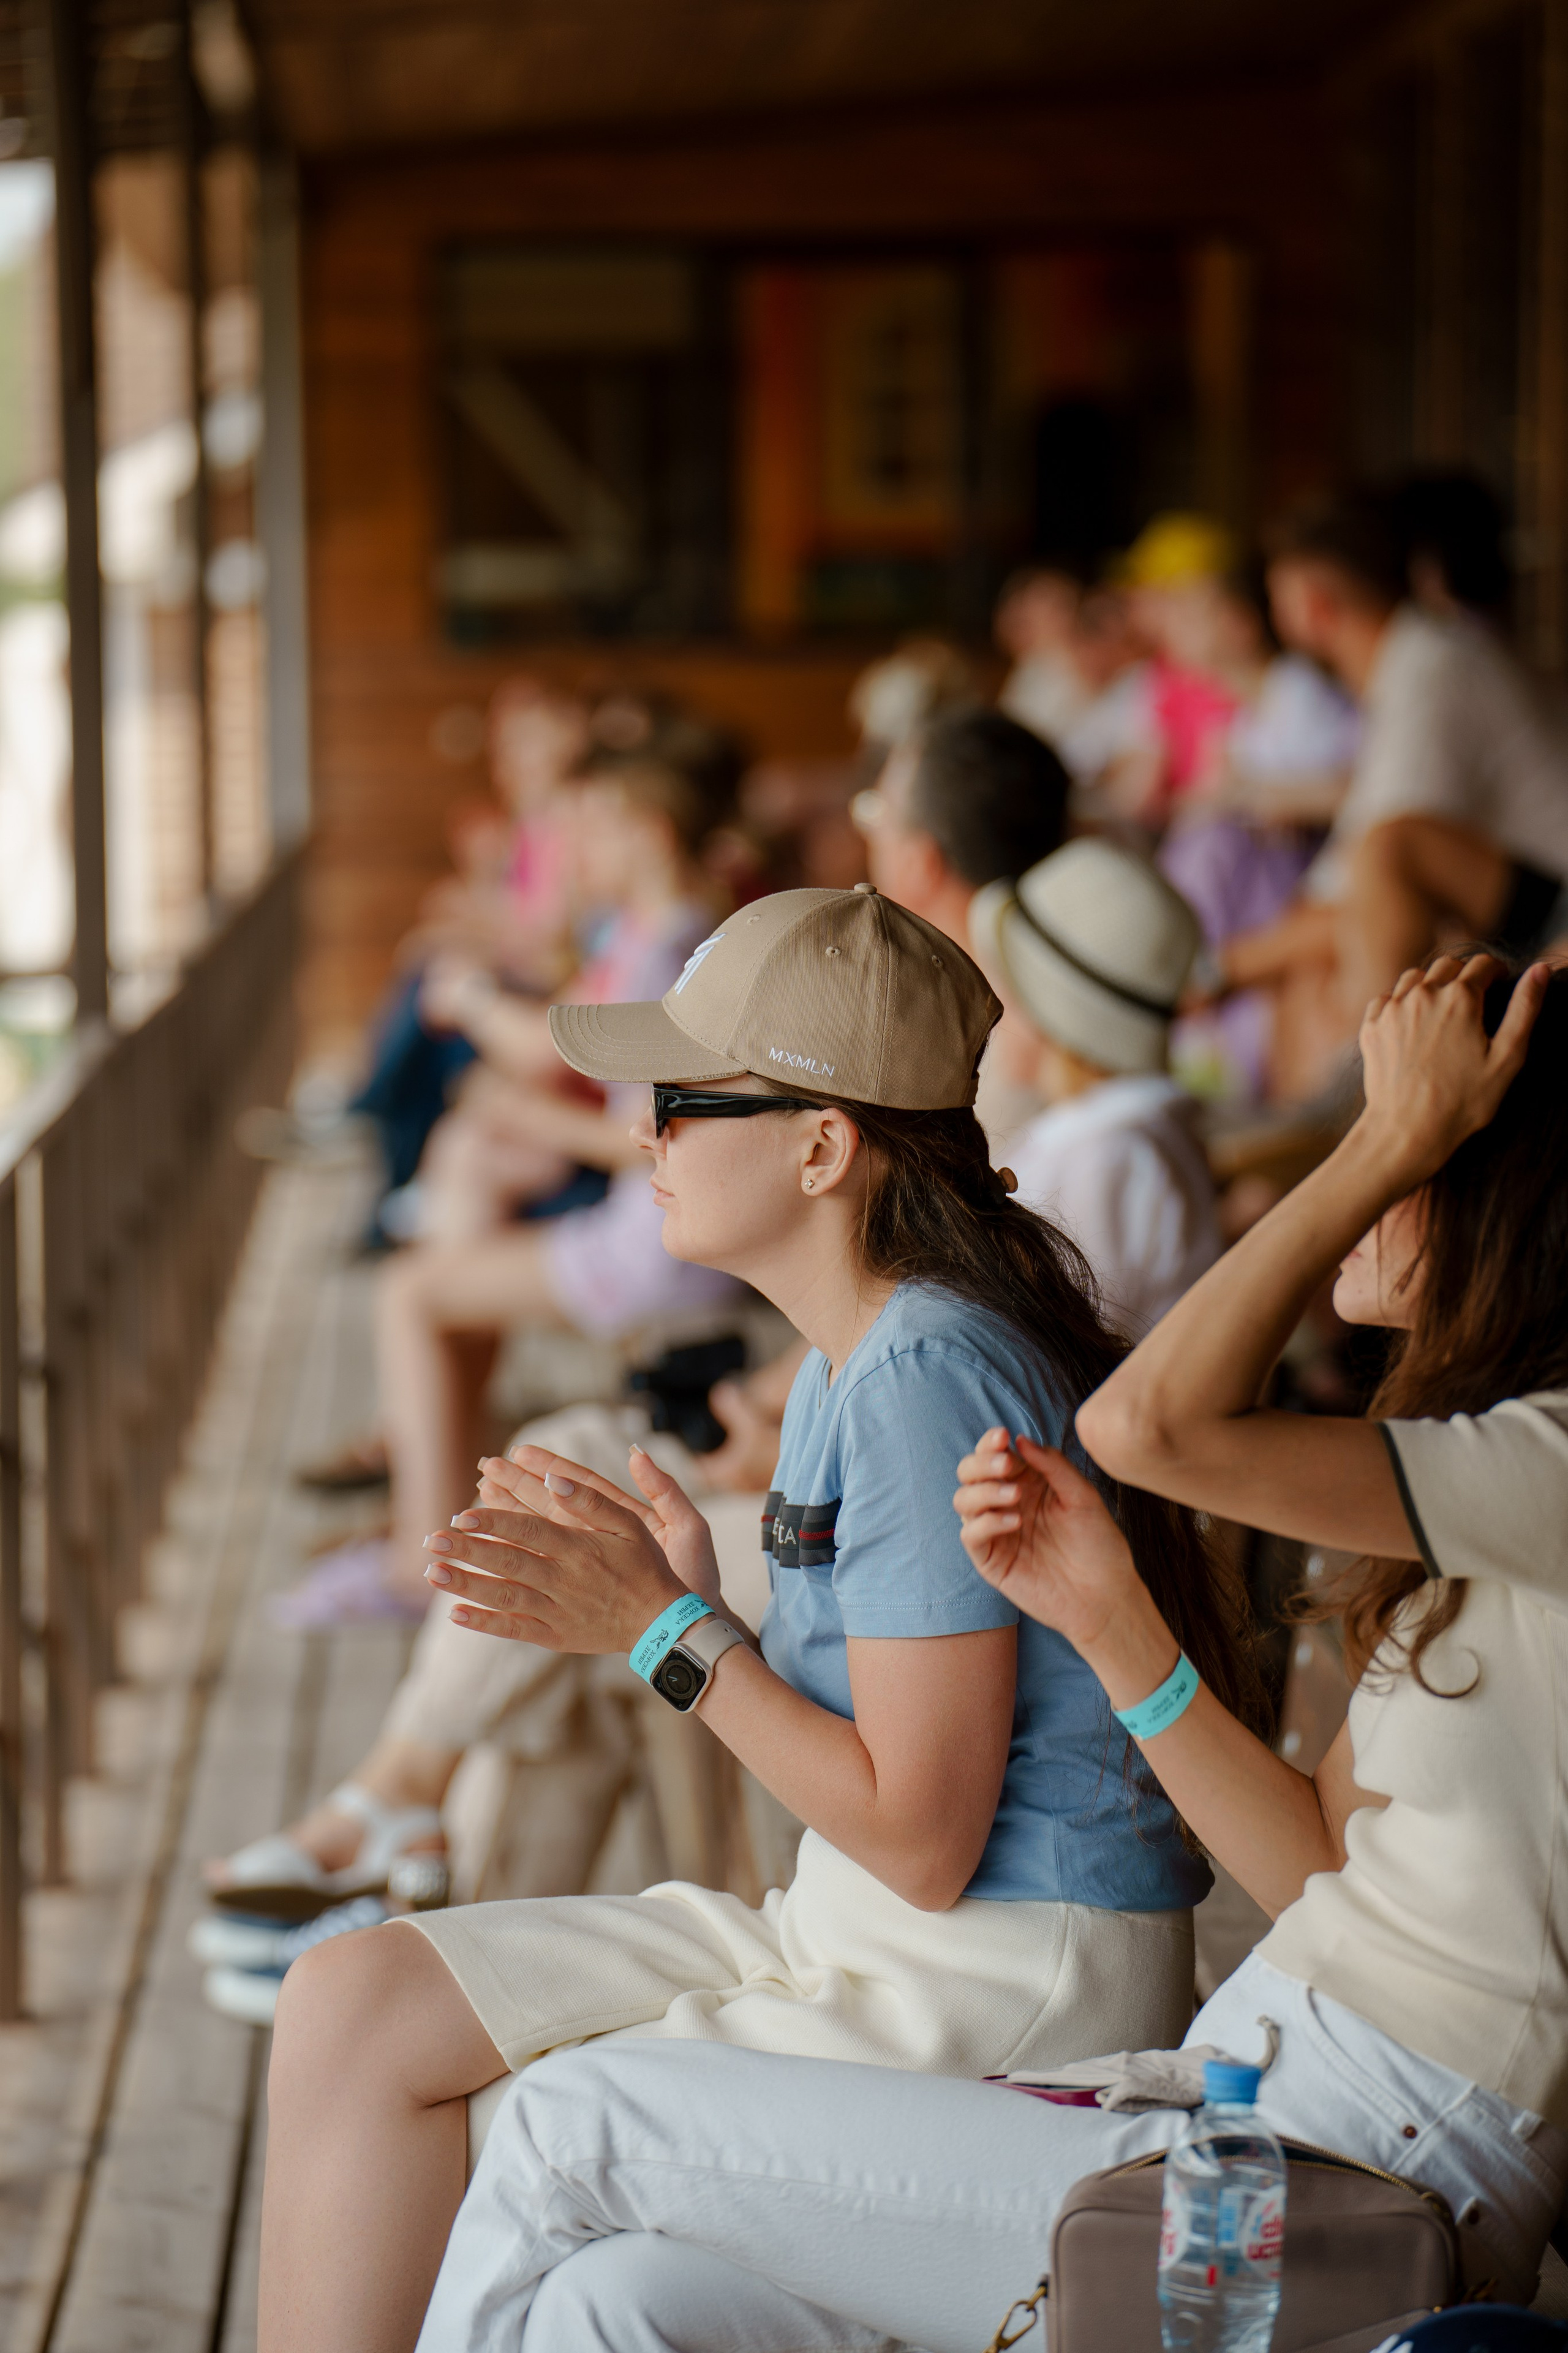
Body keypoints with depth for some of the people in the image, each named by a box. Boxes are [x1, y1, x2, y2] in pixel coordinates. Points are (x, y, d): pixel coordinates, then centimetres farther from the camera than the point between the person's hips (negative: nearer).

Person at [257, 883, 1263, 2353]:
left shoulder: (929, 1377, -20)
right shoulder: (853, 1357, 10)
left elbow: (922, 1841, -20)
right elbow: (863, 1750, 10)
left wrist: (671, 1631, -15)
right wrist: (686, 1601, -2)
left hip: (1007, 1983, -10)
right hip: (856, 1933, 10)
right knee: (350, 1997, 4)